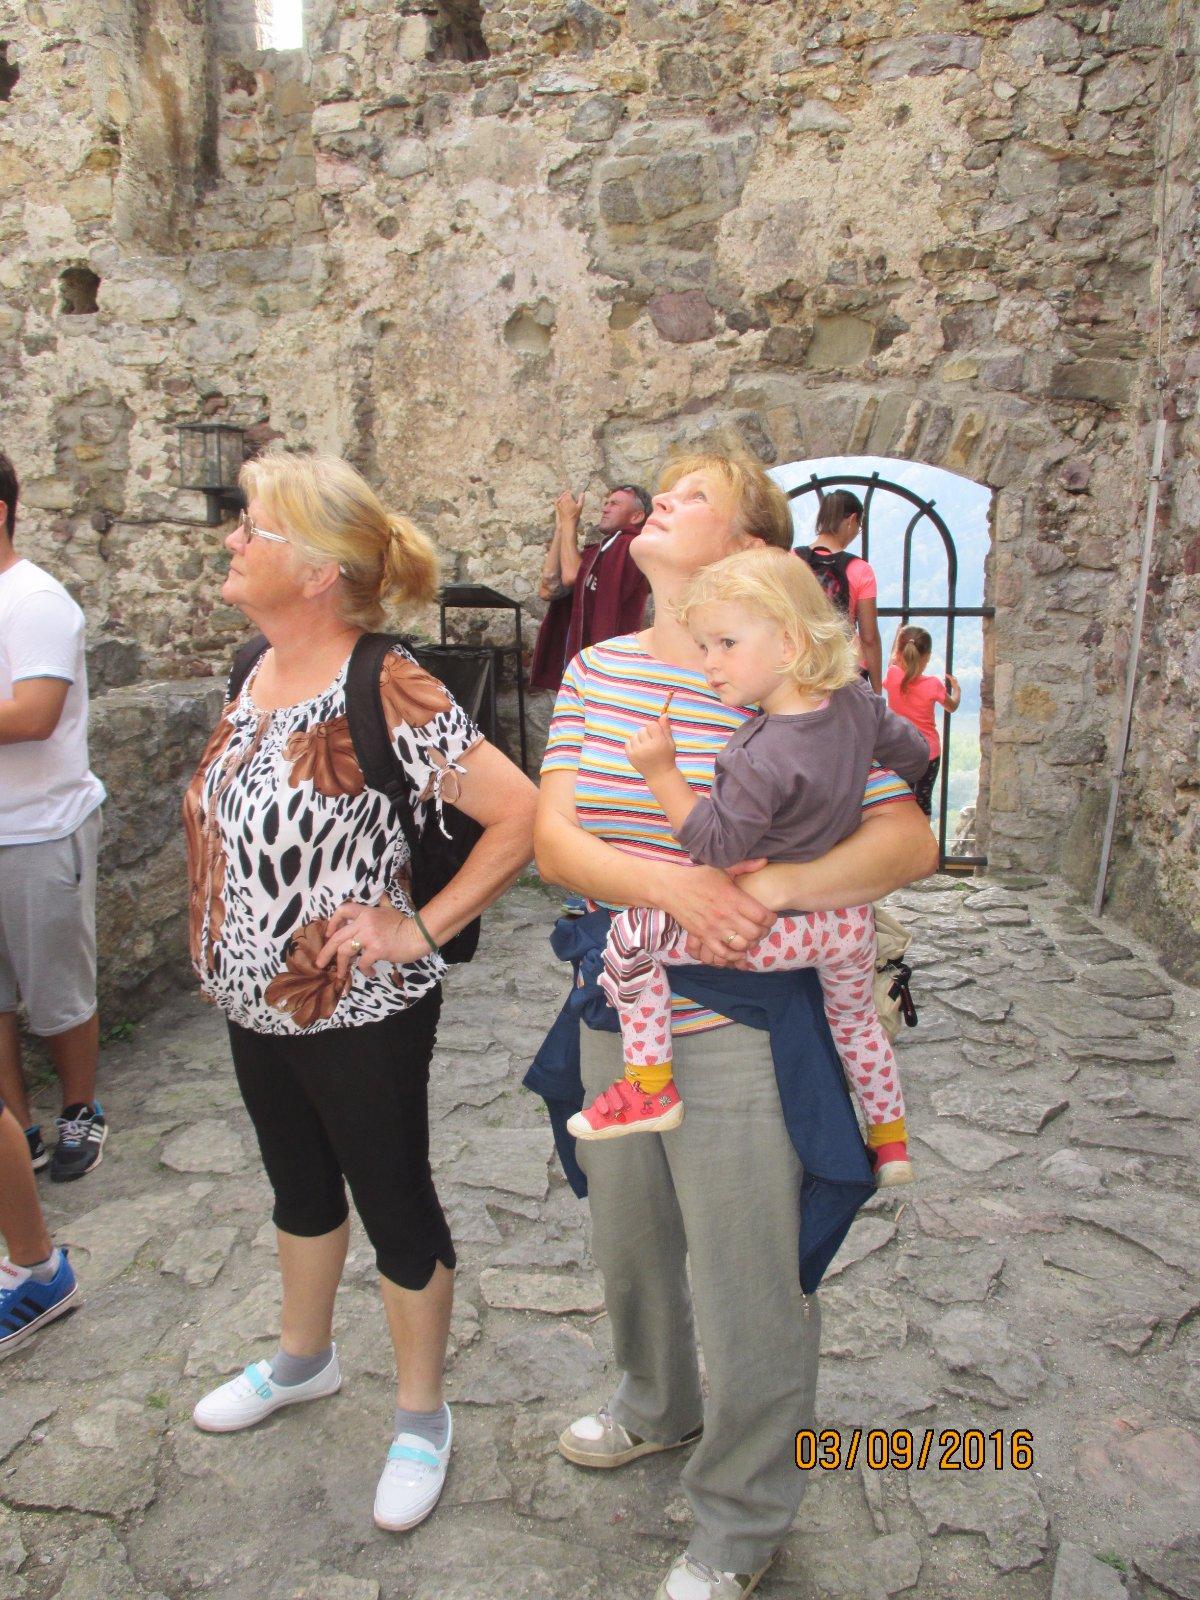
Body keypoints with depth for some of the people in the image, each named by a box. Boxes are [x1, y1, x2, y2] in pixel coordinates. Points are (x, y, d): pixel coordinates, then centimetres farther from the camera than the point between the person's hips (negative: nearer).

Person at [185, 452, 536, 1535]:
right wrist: (225, 948, 9)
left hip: (360, 1015, -8)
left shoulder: (387, 695, -24)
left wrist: (420, 928, -22)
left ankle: (421, 1418, 35)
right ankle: (304, 1360, 52)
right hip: (257, 1000, 8)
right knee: (299, 1186, 26)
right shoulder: (254, 673, 1)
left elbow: (521, 814, -27)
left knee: (395, 1209, 12)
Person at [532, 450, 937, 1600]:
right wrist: (675, 887, -24)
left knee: (748, 1290, 10)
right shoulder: (596, 670, 2)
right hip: (615, 1018, 6)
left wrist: (764, 888, -30)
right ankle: (658, 1407, 57)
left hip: (740, 1033, -5)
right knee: (628, 1250, 26)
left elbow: (909, 843, -15)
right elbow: (551, 839, -7)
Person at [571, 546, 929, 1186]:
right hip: (853, 919, 9)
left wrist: (661, 772, -24)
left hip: (777, 927, -9)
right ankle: (889, 1140, 52)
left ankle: (649, 1087, 2)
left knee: (631, 934, -7)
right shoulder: (857, 700, -5)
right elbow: (913, 753, 10)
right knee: (855, 1017, 35)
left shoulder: (761, 757, -29)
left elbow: (718, 846, -24)